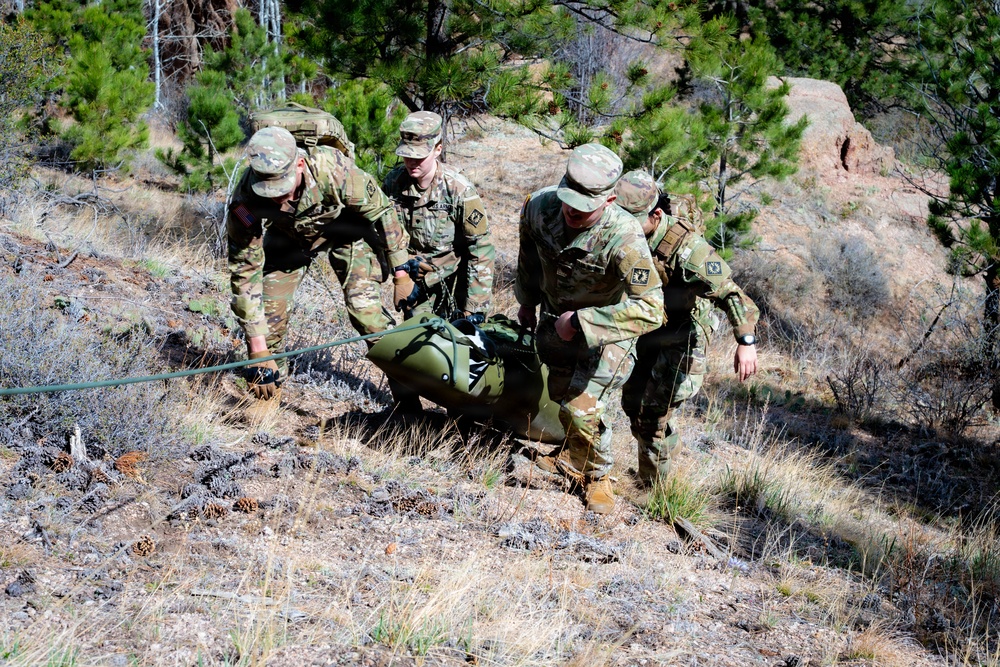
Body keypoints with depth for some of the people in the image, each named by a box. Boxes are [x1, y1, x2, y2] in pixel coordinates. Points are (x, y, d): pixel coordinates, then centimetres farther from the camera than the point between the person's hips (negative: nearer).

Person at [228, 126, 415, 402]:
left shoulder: (332, 168, -41)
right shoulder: (246, 201, -37)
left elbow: (380, 211, -23)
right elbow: (245, 272, -29)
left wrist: (402, 272, -16)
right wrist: (258, 348, -32)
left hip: (343, 229, -1)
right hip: (288, 238, 1)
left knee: (365, 305, -15)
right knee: (270, 309, -7)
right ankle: (268, 389, 15)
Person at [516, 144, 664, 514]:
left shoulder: (624, 238, -39)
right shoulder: (541, 204, -24)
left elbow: (650, 310, -42)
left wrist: (580, 322, -39)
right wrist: (527, 300, 14)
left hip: (606, 329, -5)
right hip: (555, 318, 5)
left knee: (581, 409, -11)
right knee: (561, 395, 20)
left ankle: (595, 473, 18)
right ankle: (575, 455, 48)